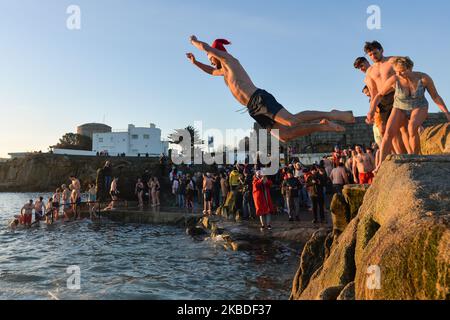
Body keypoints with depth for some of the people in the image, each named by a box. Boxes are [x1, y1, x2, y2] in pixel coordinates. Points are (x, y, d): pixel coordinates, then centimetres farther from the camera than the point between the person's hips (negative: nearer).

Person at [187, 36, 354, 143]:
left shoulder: (229, 59, 9)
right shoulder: (225, 70, 34)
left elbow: (205, 46, 7)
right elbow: (211, 71, 54)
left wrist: (194, 41, 26)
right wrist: (195, 62, 48)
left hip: (260, 99, -9)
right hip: (255, 109, 9)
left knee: (293, 121, -25)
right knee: (284, 136, -5)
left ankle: (330, 115, -15)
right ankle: (322, 126, -5)